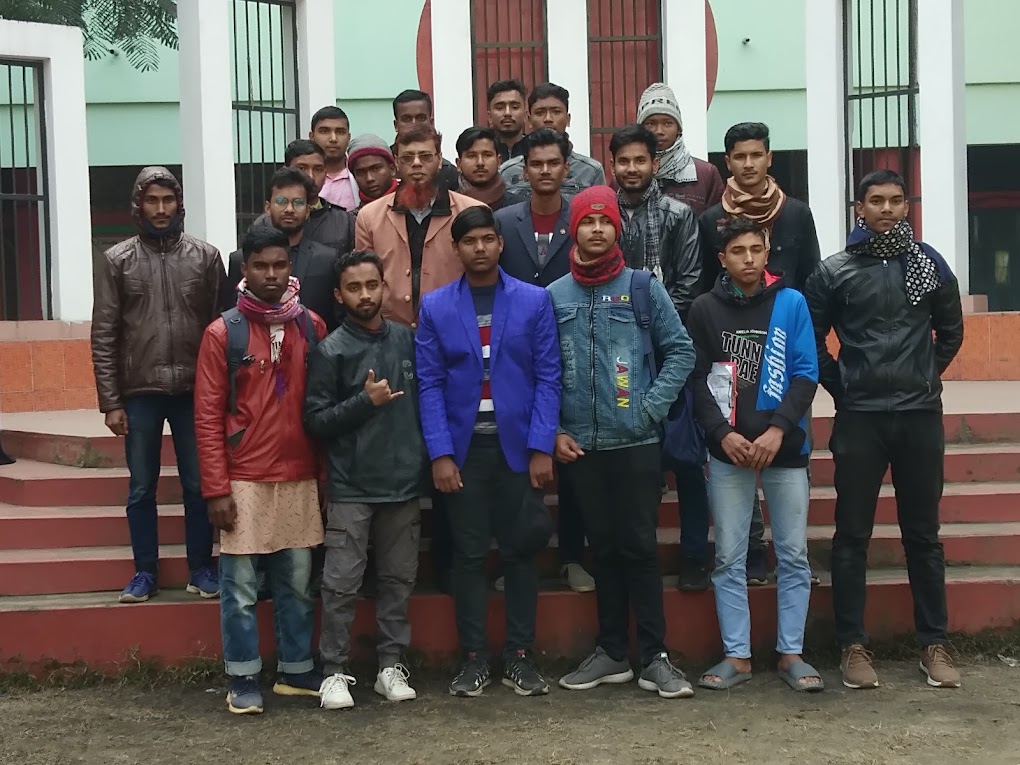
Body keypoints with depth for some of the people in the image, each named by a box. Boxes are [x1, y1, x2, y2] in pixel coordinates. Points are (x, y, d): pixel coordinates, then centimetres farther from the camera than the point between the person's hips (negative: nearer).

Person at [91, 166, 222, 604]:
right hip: (139, 394, 0)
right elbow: (104, 337, 1)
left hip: (195, 392, 0)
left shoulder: (205, 256, 3)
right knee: (141, 489, 8)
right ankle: (145, 573, 19)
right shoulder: (116, 261, 2)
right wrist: (111, 402, -4)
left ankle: (201, 569, 18)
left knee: (198, 485, 6)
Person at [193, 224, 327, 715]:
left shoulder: (312, 327, 6)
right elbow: (207, 416, -4)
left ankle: (296, 672, 23)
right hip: (244, 481, -3)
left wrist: (327, 473, 8)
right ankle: (243, 680, 13)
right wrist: (216, 488, -9)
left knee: (297, 583, 11)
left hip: (300, 479, 3)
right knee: (240, 587, 1)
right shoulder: (222, 334, -3)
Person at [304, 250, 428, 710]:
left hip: (404, 483, 4)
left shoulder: (408, 341, 7)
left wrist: (428, 459, 7)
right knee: (341, 585, -2)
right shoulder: (331, 351, -4)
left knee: (398, 581, 9)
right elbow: (315, 422, -7)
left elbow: (424, 401, 16)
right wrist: (366, 401, -16)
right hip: (351, 488, -3)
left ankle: (391, 666, 19)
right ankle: (335, 672, 8)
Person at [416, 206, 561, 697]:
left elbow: (547, 377, -1)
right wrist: (440, 454, -8)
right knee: (468, 555, 4)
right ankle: (473, 660, 12)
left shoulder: (534, 301, 2)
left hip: (518, 444, 0)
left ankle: (519, 657, 14)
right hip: (463, 447, 0)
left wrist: (541, 448, -8)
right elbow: (430, 384, 0)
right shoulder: (435, 307, 3)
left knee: (520, 551, 5)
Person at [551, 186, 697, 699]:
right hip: (580, 446, 2)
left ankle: (654, 657, 6)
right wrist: (554, 431, 1)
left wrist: (651, 408, -7)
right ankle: (612, 652, 19)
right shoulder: (554, 296, 6)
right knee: (603, 549, 10)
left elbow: (680, 352, 0)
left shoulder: (644, 288, 0)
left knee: (639, 547, -1)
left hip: (636, 442, -2)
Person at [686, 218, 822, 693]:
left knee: (793, 556, 4)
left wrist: (777, 429, -13)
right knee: (729, 558, 3)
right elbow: (698, 378, 2)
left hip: (785, 448, 0)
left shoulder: (791, 303, 2)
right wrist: (723, 433, -11)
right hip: (728, 452, 0)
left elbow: (806, 374, -2)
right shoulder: (704, 309, 4)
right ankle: (736, 655, 12)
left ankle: (791, 654, 14)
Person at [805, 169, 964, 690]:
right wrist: (841, 386, 2)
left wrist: (924, 376, 9)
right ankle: (853, 645, 10)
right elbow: (812, 341, 6)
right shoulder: (834, 272, 0)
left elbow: (950, 331, 15)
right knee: (852, 535, 3)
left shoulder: (929, 263, 5)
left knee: (923, 534, 8)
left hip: (921, 416, 1)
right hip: (859, 417, -1)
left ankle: (934, 643, 15)